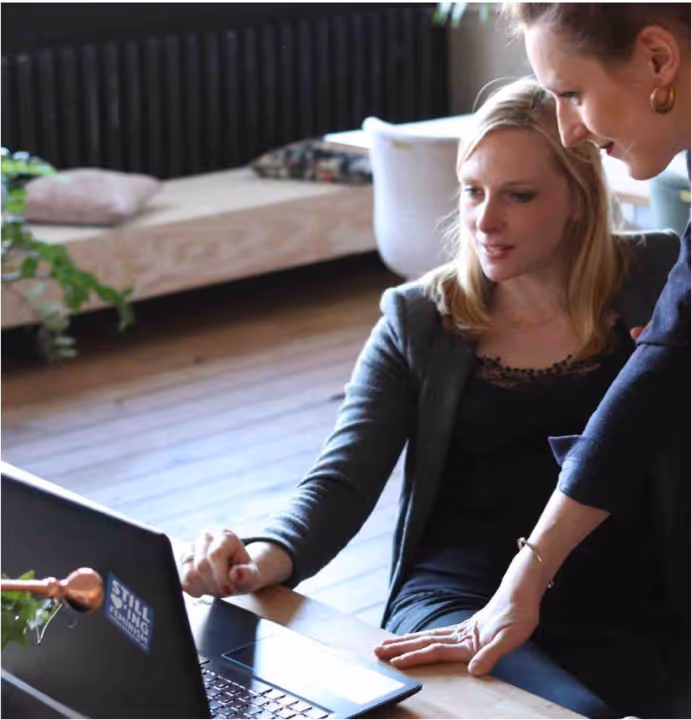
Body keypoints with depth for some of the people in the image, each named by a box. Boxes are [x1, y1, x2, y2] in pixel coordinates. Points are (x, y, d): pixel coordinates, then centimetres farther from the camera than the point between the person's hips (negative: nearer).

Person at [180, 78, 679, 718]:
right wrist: (269, 557, -19)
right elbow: (342, 480, 1)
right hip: (456, 598, 0)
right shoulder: (417, 320, 10)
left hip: (614, 617, 1)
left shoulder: (656, 283, 8)